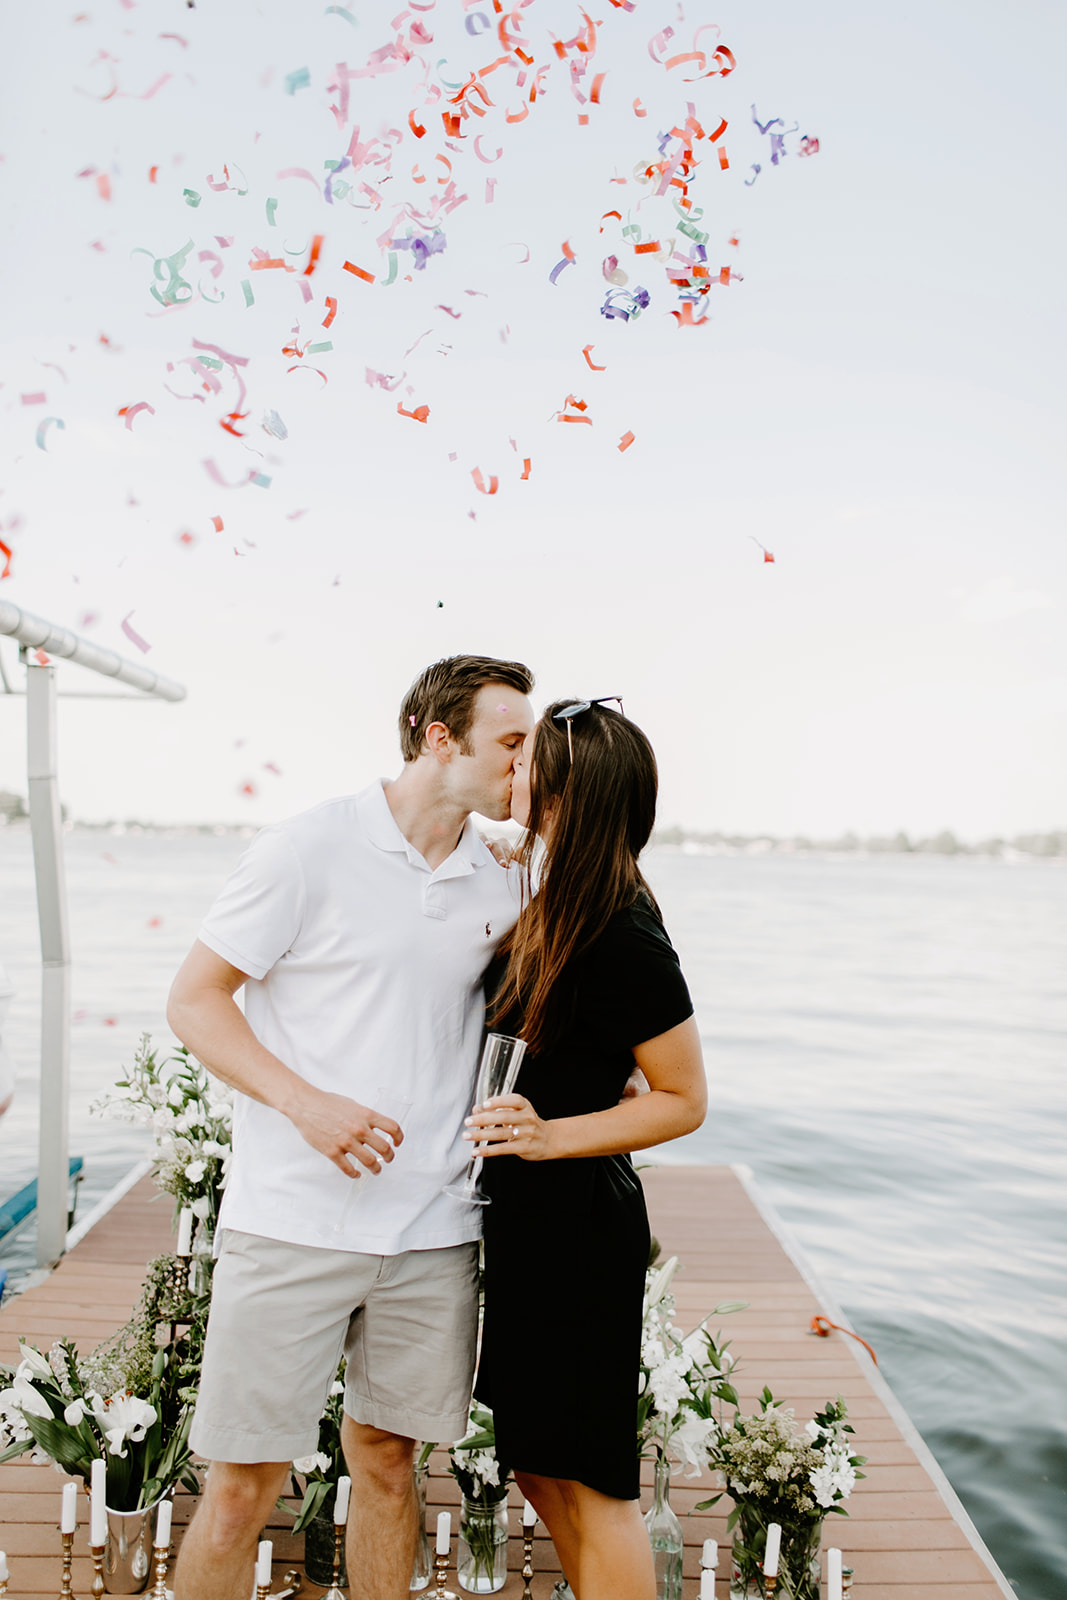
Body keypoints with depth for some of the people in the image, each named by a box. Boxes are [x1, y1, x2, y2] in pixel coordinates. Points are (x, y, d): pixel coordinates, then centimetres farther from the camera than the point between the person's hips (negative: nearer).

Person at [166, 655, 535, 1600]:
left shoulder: (498, 885, 8)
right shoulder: (310, 849, -8)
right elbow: (193, 1001, -5)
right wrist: (305, 1101, -18)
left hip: (433, 1232, 4)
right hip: (293, 1224, -4)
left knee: (385, 1456, 16)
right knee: (244, 1483, 5)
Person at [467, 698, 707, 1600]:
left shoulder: (625, 942, -21)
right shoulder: (546, 908, 4)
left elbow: (685, 1101, -15)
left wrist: (552, 1136, -22)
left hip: (579, 1224, -9)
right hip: (522, 1217, 9)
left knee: (589, 1481, 7)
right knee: (538, 1465, 21)